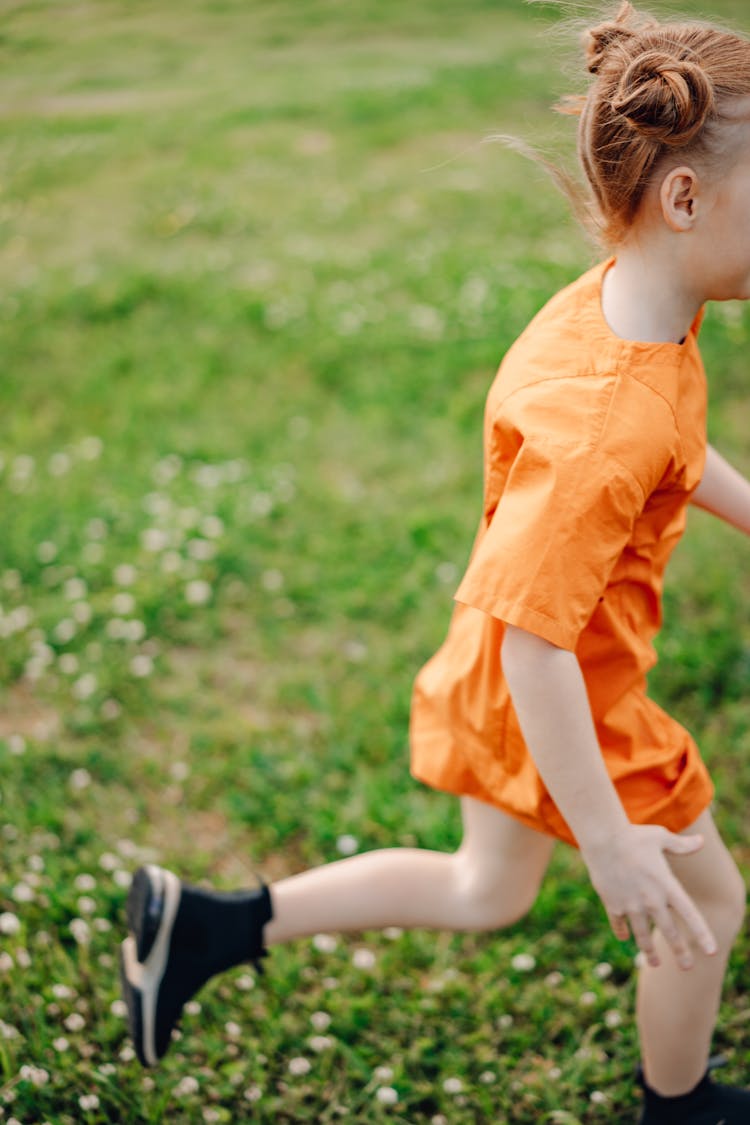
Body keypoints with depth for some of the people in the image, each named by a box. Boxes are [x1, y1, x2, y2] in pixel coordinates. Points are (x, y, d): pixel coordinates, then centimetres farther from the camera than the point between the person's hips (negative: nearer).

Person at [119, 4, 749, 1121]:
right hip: (571, 712, -9)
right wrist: (610, 845, -28)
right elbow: (536, 642, -34)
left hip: (504, 692, 9)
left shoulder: (626, 300, -6)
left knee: (487, 892, 28)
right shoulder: (601, 427, -37)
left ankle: (206, 923, 31)